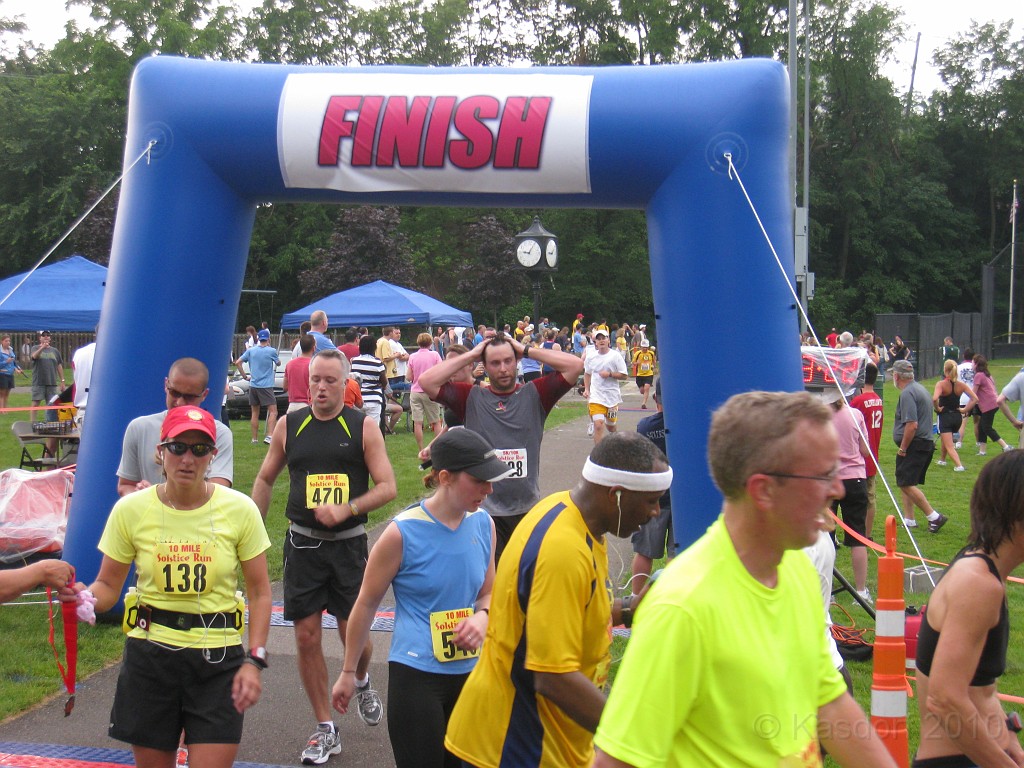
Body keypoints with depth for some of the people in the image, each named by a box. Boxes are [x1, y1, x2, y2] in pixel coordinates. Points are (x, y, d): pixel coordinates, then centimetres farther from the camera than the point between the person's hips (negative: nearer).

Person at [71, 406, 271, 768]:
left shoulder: (240, 510, -6)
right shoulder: (131, 510, -4)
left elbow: (260, 592, 1)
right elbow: (108, 586, 5)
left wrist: (254, 660, -8)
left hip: (218, 659, -1)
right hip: (149, 656, 1)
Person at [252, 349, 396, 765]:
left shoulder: (364, 427, -4)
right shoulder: (289, 425, 3)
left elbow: (387, 487, -6)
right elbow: (265, 480, 14)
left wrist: (346, 509, -21)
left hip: (349, 543, -2)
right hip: (302, 543, 2)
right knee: (307, 637, 1)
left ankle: (362, 682, 39)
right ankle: (325, 730, 13)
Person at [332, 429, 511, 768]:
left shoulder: (483, 524, 0)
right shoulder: (403, 533, -15)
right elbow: (366, 603, -3)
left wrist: (482, 616, -9)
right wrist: (348, 673, 4)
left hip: (469, 673, 6)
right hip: (416, 675, -5)